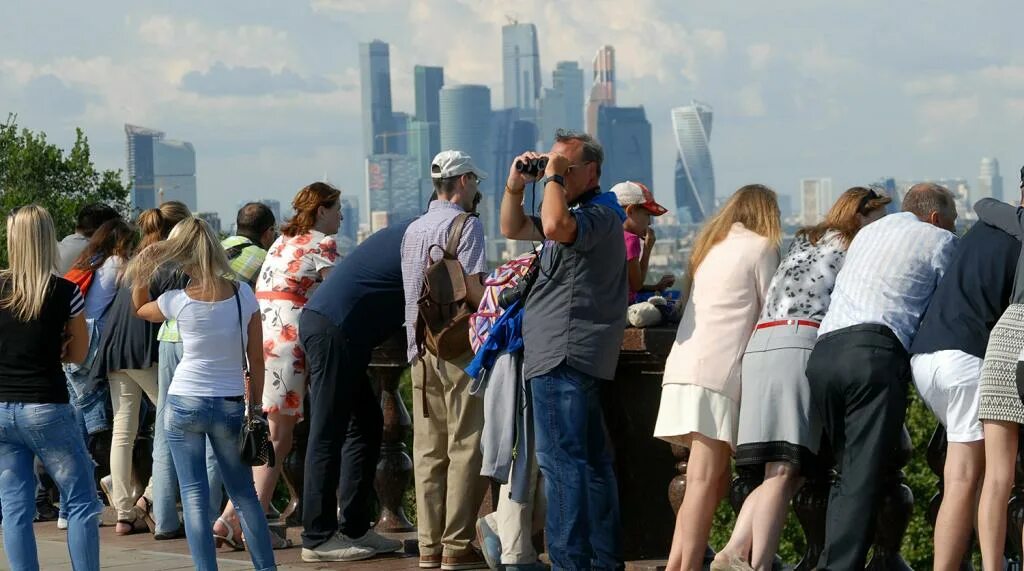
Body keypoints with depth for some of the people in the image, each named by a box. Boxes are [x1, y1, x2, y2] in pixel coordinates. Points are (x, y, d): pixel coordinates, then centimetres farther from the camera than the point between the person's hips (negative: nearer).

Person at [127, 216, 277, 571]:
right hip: (231, 405, 2)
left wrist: (144, 266, 7)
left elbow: (138, 310, 13)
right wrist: (255, 408, 8)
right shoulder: (243, 294, -6)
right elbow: (256, 360, -1)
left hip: (184, 404, -2)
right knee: (244, 493, 13)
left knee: (194, 495, 2)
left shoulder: (177, 300, -11)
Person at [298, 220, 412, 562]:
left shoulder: (411, 235, 20)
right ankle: (318, 538, -4)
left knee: (366, 425, 13)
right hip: (334, 329, -10)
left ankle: (354, 528, 15)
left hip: (324, 321, 10)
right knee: (328, 435, -7)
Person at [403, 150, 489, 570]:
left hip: (421, 347, 7)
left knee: (428, 451, 7)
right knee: (465, 448, -4)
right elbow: (474, 287, -15)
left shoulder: (413, 230, 16)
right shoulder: (466, 224, -7)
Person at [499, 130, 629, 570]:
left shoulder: (599, 215, -11)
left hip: (563, 356, -11)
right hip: (571, 355, 11)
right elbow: (513, 229, 29)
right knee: (592, 460, 12)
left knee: (561, 460, -13)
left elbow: (556, 226, -32)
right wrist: (516, 185, 13)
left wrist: (553, 177, -16)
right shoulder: (574, 214, 22)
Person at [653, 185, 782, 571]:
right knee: (705, 481, -14)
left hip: (685, 366, 8)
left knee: (713, 480, 9)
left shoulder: (711, 247, 24)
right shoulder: (760, 247, 3)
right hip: (717, 372, -8)